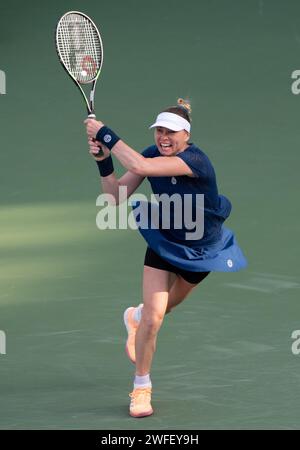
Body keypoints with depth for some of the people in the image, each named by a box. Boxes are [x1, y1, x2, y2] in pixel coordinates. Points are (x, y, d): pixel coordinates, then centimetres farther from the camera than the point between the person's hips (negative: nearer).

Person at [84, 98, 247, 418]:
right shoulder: (152, 154, -16)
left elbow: (139, 166, -48)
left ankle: (136, 317, 61)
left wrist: (105, 134, -42)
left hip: (202, 247, -2)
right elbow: (117, 195, -14)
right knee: (153, 317, -12)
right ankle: (141, 386, 5)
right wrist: (103, 161, -28)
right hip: (163, 240, 2)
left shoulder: (195, 161, -35)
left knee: (168, 305, 24)